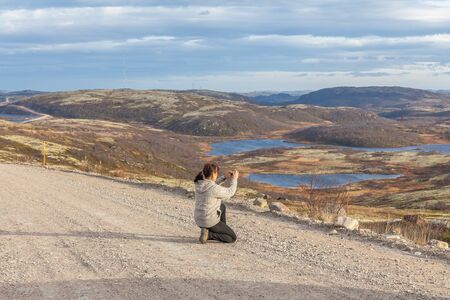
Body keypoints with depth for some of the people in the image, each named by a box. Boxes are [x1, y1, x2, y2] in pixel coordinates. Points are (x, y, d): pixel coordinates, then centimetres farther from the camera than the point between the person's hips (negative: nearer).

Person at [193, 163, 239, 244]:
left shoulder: (199, 184, -2)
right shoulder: (214, 189, -25)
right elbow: (230, 193, -9)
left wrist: (225, 177, 10)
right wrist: (234, 179, 5)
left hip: (199, 219, 9)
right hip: (210, 222, -8)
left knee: (222, 207, 33)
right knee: (233, 238, 8)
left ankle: (222, 231, 30)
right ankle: (208, 234, -5)